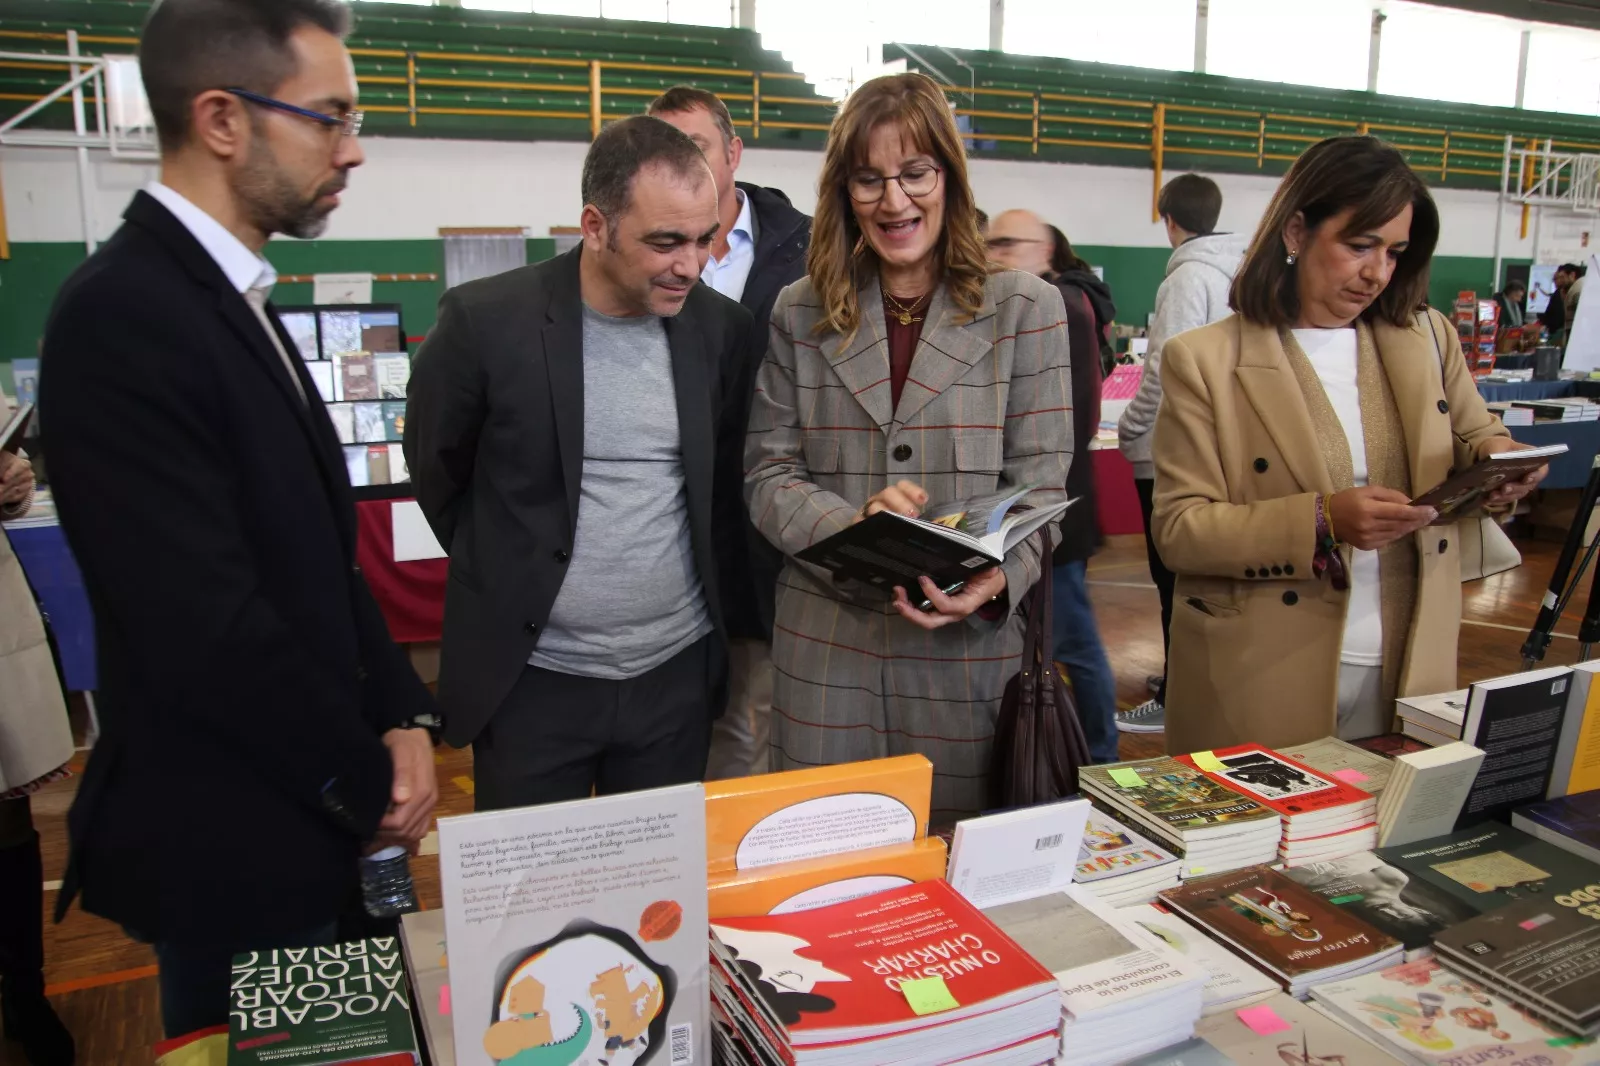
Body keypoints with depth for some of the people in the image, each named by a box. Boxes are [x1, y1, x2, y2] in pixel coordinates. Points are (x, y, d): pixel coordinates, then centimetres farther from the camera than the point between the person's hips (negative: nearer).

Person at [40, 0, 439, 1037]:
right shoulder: (122, 316, -22)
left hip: (310, 815, 8)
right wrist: (369, 784, -12)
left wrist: (402, 716, -2)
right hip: (232, 846, -8)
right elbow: (211, 627, -26)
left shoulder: (236, 300, 7)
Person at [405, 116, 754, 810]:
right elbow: (435, 469, 3)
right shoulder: (484, 319, -12)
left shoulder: (720, 325, -1)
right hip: (529, 679, -2)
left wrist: (717, 588, 9)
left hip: (680, 674, 3)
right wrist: (507, 571, 6)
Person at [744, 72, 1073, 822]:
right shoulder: (801, 314, 6)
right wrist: (854, 523, -17)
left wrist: (995, 580, -22)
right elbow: (767, 475, 2)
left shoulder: (1025, 308, 1)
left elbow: (1039, 485, -3)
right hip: (825, 651, 2)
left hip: (967, 648, -1)